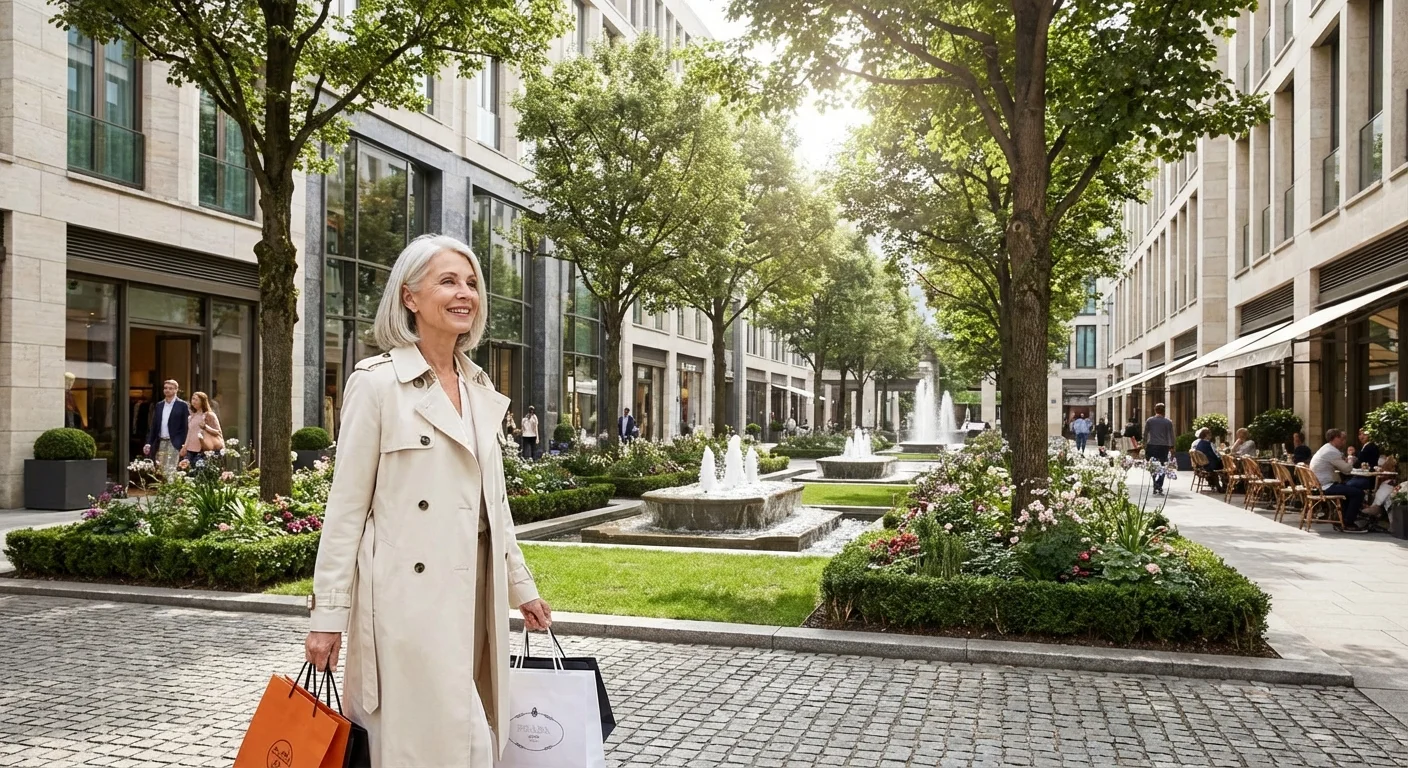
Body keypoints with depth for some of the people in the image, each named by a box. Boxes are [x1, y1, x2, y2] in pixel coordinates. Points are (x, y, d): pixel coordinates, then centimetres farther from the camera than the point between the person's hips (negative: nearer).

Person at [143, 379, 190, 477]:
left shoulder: (183, 405, -2)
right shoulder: (158, 406, 13)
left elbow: (186, 426, -5)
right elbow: (154, 426, 15)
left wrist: (184, 444, -13)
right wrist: (148, 443, 7)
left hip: (174, 443, -6)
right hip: (160, 443, 6)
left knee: (170, 471, -14)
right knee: (160, 471, 7)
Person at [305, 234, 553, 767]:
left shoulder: (480, 390, 12)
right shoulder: (377, 382, -8)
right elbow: (346, 505, -8)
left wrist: (521, 587, 18)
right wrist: (327, 613, -9)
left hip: (473, 595, 7)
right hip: (408, 596, -6)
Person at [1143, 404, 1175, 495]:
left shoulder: (1149, 421, 5)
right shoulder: (1168, 422, 2)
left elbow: (1145, 434, 7)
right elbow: (1171, 436, 2)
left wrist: (1144, 445, 15)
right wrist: (1171, 446, 9)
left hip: (1151, 446, 1)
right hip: (1163, 446, 0)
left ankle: (1156, 487, -5)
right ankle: (1159, 488, 1)